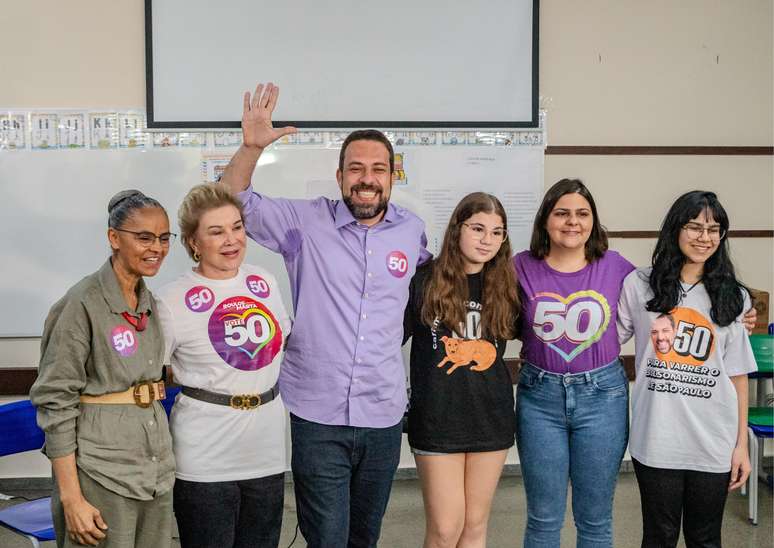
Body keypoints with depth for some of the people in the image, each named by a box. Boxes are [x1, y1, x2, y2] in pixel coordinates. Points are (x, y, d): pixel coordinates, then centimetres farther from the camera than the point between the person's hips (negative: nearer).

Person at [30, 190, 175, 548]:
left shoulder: (151, 303, 8)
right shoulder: (83, 303, -12)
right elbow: (55, 403, -14)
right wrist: (71, 497, -16)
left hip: (157, 469, 7)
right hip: (101, 474, -6)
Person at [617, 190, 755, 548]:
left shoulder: (731, 297, 4)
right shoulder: (639, 285, 0)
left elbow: (738, 375, 5)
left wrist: (741, 444, 4)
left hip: (714, 444, 2)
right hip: (656, 439, -1)